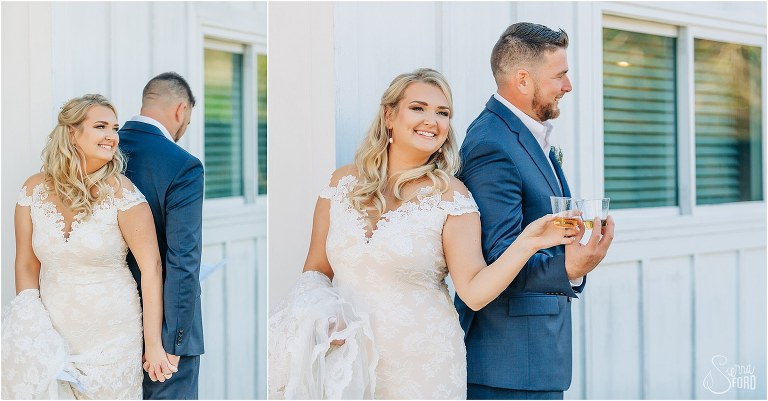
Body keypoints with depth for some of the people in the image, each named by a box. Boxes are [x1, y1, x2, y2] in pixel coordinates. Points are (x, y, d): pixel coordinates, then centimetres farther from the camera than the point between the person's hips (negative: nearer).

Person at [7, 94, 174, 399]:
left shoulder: (121, 192, -13)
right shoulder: (34, 190, -3)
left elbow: (151, 267, -12)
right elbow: (27, 266, 4)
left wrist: (153, 344, -13)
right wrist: (30, 330, -2)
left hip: (112, 337, -2)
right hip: (52, 334, 2)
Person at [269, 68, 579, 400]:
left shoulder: (450, 196, -7)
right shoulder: (343, 182, 2)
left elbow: (474, 291, -13)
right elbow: (317, 270, 8)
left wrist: (525, 244, -26)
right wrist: (314, 320, -10)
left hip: (421, 367, -2)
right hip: (344, 361, 3)